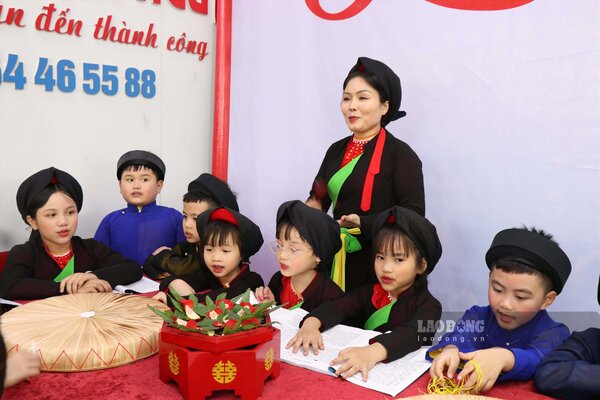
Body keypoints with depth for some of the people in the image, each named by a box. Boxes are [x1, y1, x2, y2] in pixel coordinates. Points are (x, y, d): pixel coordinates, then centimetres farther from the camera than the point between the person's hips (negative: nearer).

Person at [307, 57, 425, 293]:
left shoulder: (400, 153, -8)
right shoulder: (336, 150, 10)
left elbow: (413, 214, -15)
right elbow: (317, 198, 15)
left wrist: (364, 223, -26)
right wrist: (310, 210, -7)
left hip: (378, 263, -5)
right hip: (337, 259, 6)